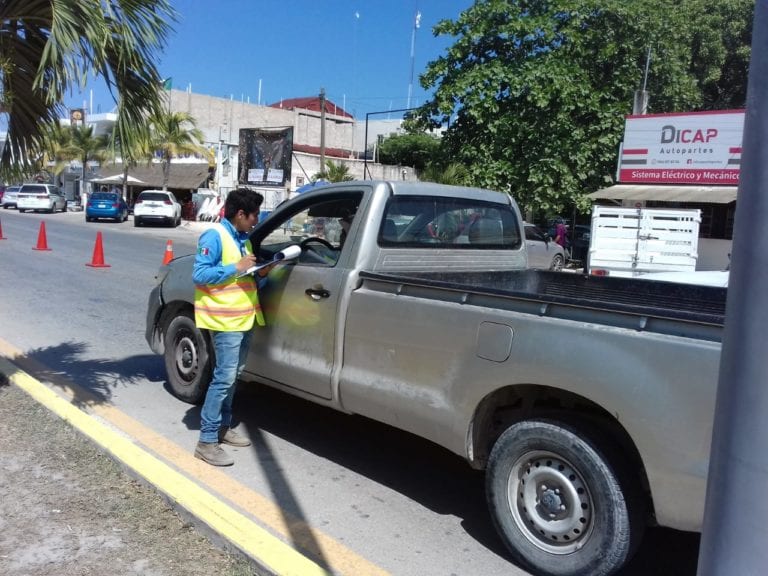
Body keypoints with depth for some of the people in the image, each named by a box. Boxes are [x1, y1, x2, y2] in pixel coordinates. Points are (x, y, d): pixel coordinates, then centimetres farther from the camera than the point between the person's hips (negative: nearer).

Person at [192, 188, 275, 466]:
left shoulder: (243, 239, 15)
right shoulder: (214, 236, -12)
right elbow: (200, 274, -19)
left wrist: (259, 272, 0)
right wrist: (236, 267, -20)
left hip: (244, 317, 9)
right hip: (224, 319, -9)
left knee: (232, 376, 16)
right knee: (224, 378, -11)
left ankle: (223, 427, 29)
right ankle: (207, 442, -5)